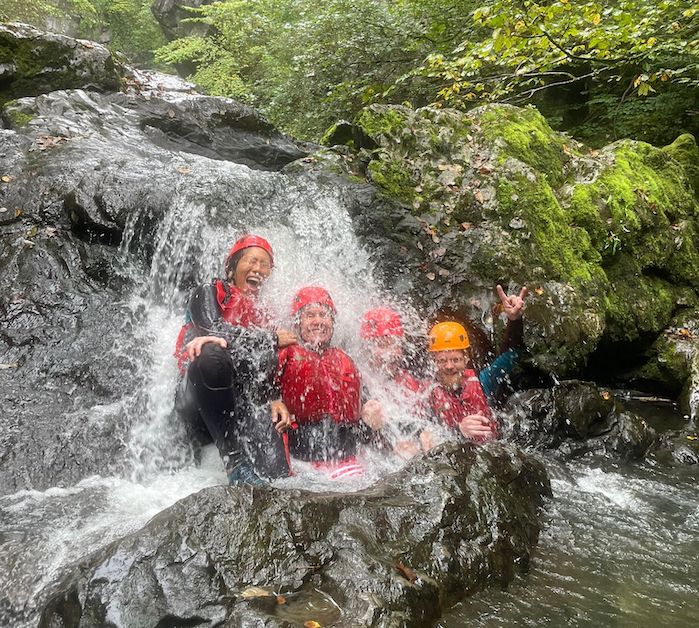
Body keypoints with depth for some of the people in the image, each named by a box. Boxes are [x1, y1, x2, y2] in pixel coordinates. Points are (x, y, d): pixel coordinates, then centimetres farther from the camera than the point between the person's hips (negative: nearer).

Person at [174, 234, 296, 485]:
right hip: (196, 398, -4)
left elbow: (265, 374, 18)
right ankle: (235, 462, -34)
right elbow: (212, 329, -9)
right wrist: (272, 339, -2)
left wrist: (274, 400, -5)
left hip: (239, 403, 4)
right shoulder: (210, 293, 14)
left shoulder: (262, 317, 27)